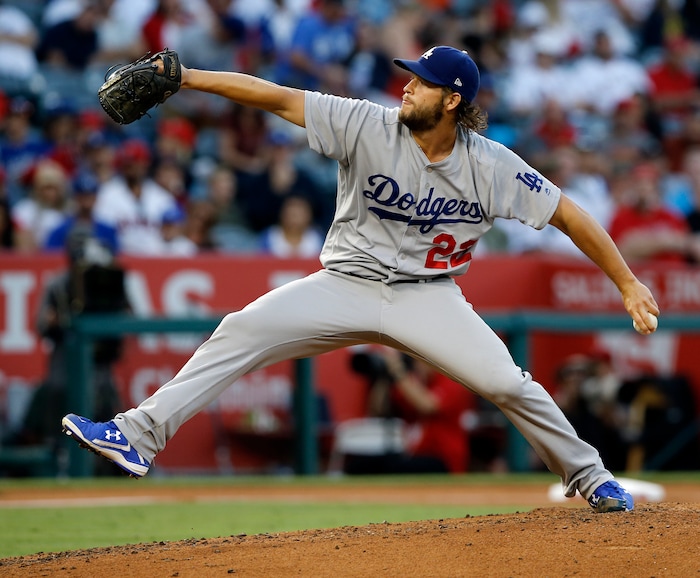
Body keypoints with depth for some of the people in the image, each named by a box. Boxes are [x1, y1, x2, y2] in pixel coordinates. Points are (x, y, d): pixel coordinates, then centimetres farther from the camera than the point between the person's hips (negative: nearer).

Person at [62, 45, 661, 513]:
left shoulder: (492, 167, -12)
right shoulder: (369, 126, -13)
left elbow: (568, 214, -6)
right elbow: (281, 99, -17)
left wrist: (628, 285, -8)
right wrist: (190, 77, -26)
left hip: (428, 297, 0)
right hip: (348, 283, 1)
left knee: (509, 384, -14)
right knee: (242, 330, -17)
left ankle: (589, 477, 11)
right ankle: (139, 434, -18)